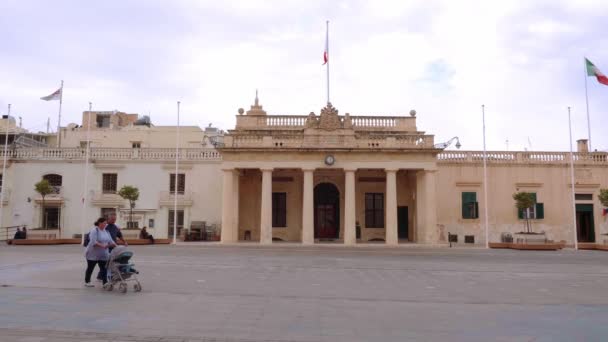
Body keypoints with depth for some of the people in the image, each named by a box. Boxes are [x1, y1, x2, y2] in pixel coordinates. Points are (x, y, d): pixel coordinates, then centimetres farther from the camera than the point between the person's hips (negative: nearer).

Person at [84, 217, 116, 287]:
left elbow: (110, 241, 7)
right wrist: (102, 246, -33)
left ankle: (105, 282, 0)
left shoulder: (106, 231, 7)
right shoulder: (94, 230, -15)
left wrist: (115, 245, -9)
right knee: (90, 268, 10)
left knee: (104, 268, 0)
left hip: (103, 255, 6)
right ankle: (87, 282, 24)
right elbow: (93, 242, -25)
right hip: (93, 254, -6)